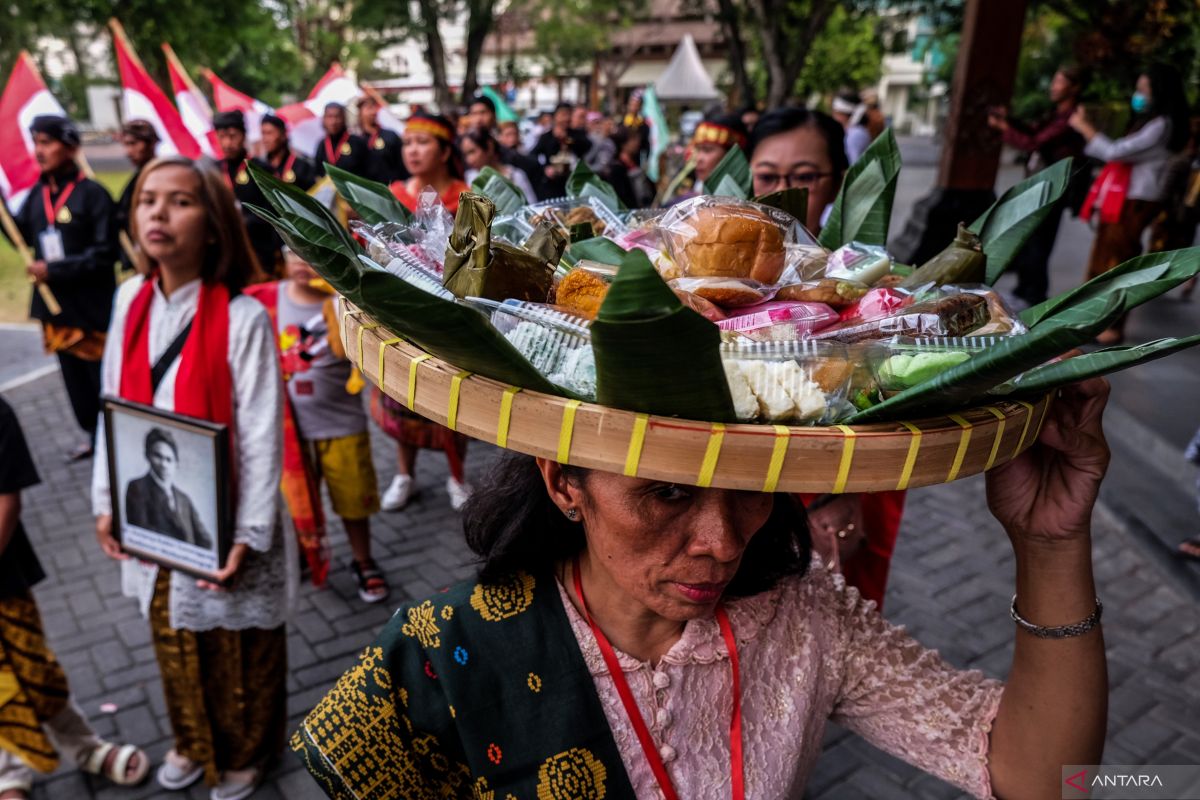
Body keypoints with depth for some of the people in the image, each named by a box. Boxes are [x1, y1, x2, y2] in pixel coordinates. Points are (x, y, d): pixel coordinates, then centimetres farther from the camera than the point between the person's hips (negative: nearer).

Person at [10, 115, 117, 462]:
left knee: (103, 376, 1)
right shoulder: (37, 193, 8)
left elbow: (104, 253, -16)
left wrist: (54, 269, -18)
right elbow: (22, 235, 8)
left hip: (91, 304, -7)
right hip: (54, 301, 7)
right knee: (74, 377, 15)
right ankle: (94, 435, 30)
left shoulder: (92, 193, -12)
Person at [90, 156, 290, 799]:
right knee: (172, 638, 23)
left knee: (238, 646, 14)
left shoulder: (243, 316, -19)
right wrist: (106, 500, 5)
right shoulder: (131, 299, -2)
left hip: (220, 516, -5)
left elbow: (262, 435, -18)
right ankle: (194, 743, 49)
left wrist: (249, 534, -19)